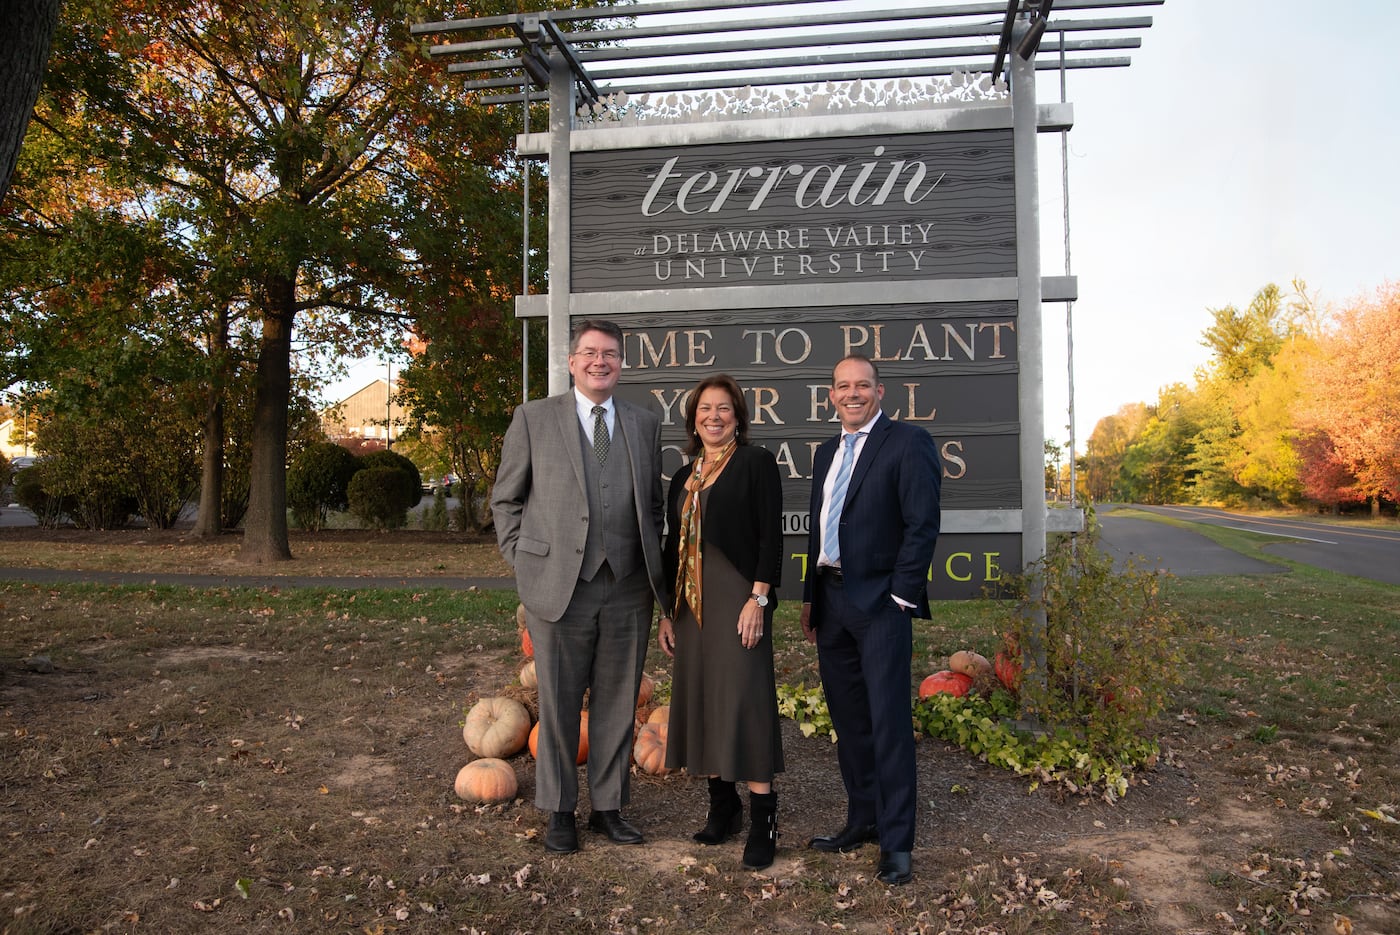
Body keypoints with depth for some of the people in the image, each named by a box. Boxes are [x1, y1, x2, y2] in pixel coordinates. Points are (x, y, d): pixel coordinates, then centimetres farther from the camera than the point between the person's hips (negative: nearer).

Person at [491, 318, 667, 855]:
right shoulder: (533, 418, 3)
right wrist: (521, 560, 0)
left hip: (628, 589, 3)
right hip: (559, 586, -2)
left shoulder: (645, 425, 12)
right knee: (559, 705, 7)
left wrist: (654, 565, 9)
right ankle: (559, 811, 24)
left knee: (617, 703, 11)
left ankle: (608, 806, 26)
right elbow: (506, 499, 7)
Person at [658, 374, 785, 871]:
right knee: (700, 698, 8)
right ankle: (723, 805, 21)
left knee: (744, 702, -7)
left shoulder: (756, 463, -2)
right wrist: (667, 612, 14)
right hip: (693, 605, 7)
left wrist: (759, 598, -17)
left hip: (739, 598, -6)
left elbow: (770, 535, -8)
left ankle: (762, 821, 1)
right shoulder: (683, 478, 16)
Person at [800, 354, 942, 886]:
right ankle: (863, 820, 27)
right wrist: (811, 596, 15)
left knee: (889, 722, -5)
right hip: (832, 602, 7)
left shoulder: (908, 442, -5)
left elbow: (922, 525, -11)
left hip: (880, 602, -7)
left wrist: (902, 596, -15)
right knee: (848, 720, 14)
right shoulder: (826, 452, 17)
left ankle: (896, 843, 5)